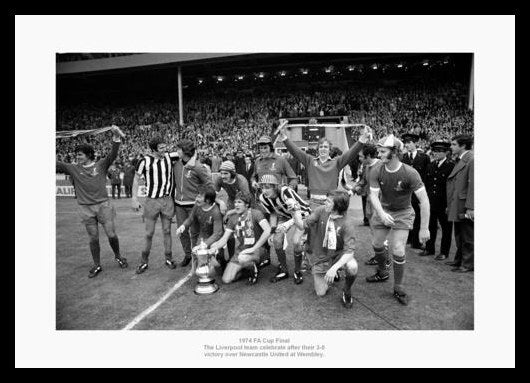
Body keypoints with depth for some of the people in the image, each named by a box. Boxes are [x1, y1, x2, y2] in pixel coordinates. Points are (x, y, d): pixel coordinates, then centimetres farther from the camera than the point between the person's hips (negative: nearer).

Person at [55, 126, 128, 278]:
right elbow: (58, 165, 1)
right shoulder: (74, 169, 7)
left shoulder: (101, 165, 1)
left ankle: (118, 256, 22)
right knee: (93, 238, 8)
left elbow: (113, 154, -12)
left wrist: (116, 137, -27)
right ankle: (97, 265, 23)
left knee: (111, 234, -4)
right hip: (85, 208, 2)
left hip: (103, 204, -2)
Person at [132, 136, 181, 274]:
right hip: (152, 201, -2)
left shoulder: (169, 157, -2)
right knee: (149, 233, 5)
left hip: (167, 200, 2)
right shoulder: (145, 161, -9)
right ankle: (144, 261, 22)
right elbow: (136, 179, 0)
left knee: (167, 231, 11)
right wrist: (135, 199, -4)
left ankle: (168, 259, 25)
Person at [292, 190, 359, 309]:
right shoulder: (321, 211, -15)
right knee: (321, 293, 0)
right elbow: (301, 226, -12)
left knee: (352, 267, -35)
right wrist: (296, 210, -28)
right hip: (321, 256, 2)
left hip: (339, 254, -2)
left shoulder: (346, 223, -24)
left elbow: (349, 250, -27)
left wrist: (334, 268, -39)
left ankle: (346, 290, -1)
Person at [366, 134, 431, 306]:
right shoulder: (376, 171, -17)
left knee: (398, 251, -10)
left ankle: (398, 288, 11)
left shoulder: (410, 173, -25)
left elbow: (424, 200, -24)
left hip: (403, 214, -3)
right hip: (383, 211, 4)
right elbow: (373, 195, -19)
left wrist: (424, 228, -27)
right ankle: (382, 273, 43)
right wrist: (382, 214, -38)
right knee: (377, 245, 14)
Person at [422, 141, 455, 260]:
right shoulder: (430, 165, 9)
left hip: (444, 204, -5)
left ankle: (444, 252, 22)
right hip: (430, 203, 6)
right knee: (430, 226, 14)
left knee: (446, 228, 9)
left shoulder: (451, 166, -10)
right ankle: (429, 249, 28)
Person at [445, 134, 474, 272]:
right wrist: (450, 205, 15)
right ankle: (459, 260, 31)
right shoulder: (460, 160, 14)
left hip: (465, 207, -9)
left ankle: (468, 264, 14)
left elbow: (473, 185, -20)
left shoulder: (471, 160, -15)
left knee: (468, 237, 3)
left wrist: (470, 207, -23)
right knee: (459, 235, 18)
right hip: (458, 206, 9)